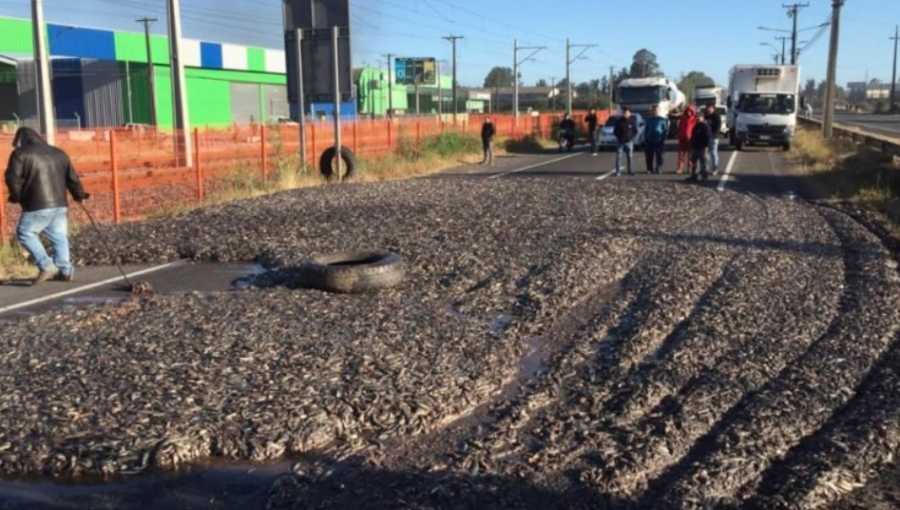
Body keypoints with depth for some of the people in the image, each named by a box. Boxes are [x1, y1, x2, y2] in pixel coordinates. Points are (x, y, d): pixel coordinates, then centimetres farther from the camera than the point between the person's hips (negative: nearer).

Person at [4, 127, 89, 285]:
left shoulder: (21, 154, -1)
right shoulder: (59, 153, 16)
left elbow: (13, 179, -7)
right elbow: (72, 178, 17)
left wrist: (16, 197, 9)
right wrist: (80, 195, 28)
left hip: (37, 205, -6)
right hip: (60, 204, 6)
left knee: (25, 233, 6)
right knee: (58, 236, 14)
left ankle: (47, 266, -4)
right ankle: (65, 270, 10)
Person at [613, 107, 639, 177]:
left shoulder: (632, 121, 1)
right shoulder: (619, 121, 1)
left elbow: (635, 132, 4)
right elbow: (615, 131, 8)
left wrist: (631, 138, -10)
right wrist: (618, 137, -6)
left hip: (629, 142, 0)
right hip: (620, 142, 0)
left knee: (630, 157, 5)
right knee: (619, 156, -6)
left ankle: (630, 170, 15)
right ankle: (618, 171, -4)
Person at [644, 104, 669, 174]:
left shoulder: (662, 120, 1)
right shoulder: (649, 120, 14)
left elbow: (666, 131, 0)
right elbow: (646, 130, 18)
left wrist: (663, 139, -9)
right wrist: (645, 139, 7)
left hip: (659, 141, -3)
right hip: (650, 141, 3)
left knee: (659, 156, -2)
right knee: (649, 156, 2)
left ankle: (659, 169, 4)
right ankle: (650, 169, 10)